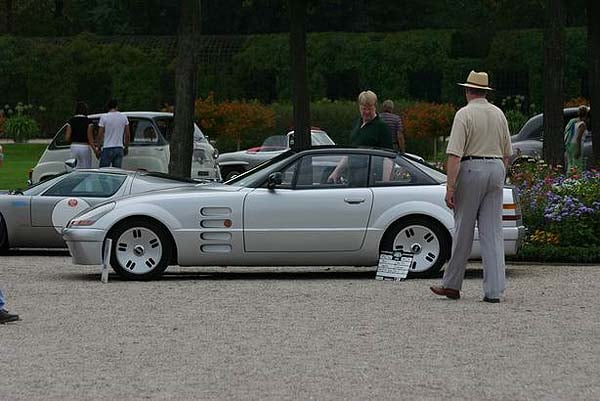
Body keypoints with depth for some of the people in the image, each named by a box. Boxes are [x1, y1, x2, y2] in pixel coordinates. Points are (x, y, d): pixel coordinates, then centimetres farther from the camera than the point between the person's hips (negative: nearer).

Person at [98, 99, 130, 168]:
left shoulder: (104, 117, -5)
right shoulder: (123, 117, 4)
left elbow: (100, 134, -5)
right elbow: (127, 135, 7)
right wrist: (126, 147, 18)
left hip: (107, 148, -3)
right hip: (119, 148, 3)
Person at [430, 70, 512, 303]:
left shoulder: (464, 114, -7)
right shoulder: (499, 114, 11)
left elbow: (455, 154, -14)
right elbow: (507, 153, 16)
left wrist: (450, 187, -15)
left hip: (471, 169, -5)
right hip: (496, 168, 5)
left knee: (463, 231, 4)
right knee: (492, 232, 3)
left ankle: (452, 285, 15)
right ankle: (494, 290, -3)